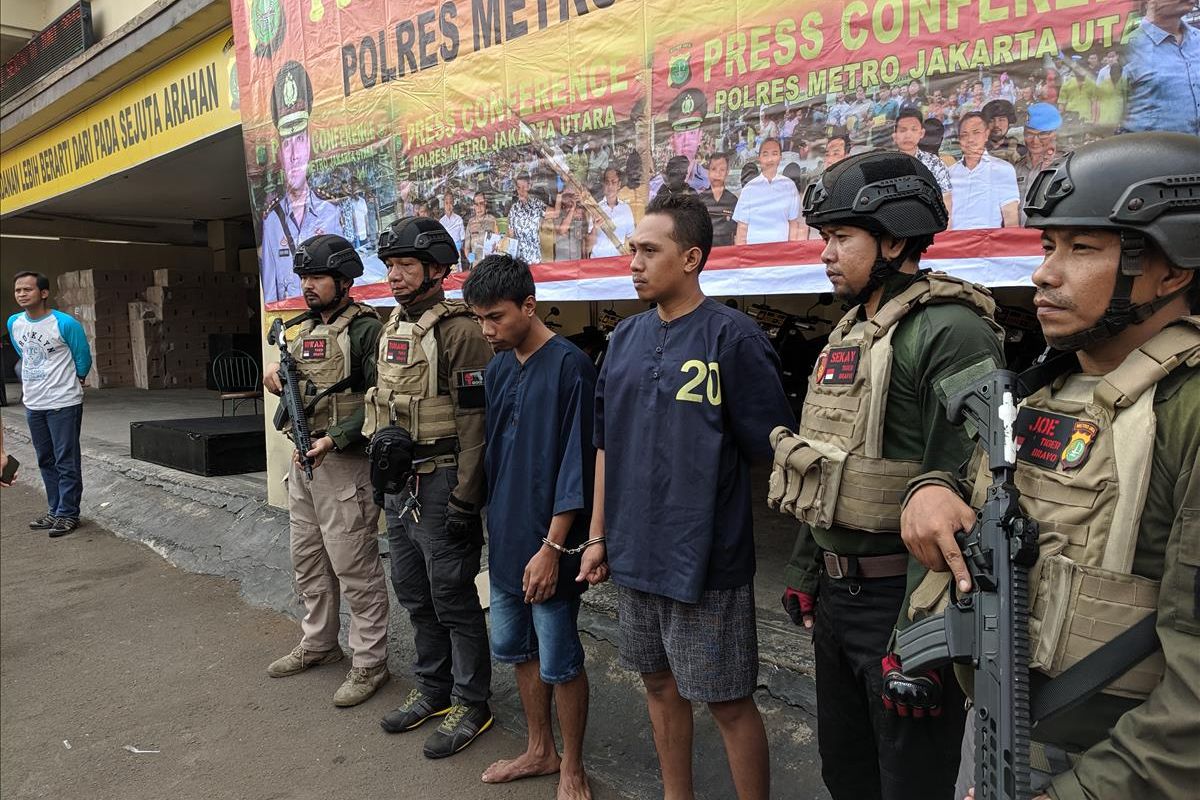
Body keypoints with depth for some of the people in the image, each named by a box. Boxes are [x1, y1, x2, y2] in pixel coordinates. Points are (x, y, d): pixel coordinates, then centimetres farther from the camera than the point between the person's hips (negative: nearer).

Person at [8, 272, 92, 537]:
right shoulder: (14, 323, 5)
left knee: (66, 462, -2)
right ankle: (55, 511, 25)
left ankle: (68, 514, 7)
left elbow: (83, 358, -3)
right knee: (46, 462, 14)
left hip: (63, 405, -7)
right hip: (32, 405, 7)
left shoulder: (66, 324, -15)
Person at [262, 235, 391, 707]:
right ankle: (318, 645, 36)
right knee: (308, 561, 19)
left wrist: (332, 440, -26)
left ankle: (369, 663, 10)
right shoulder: (303, 328, 14)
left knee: (355, 569, -2)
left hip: (343, 461, -9)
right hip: (303, 457, 9)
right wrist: (275, 375, 0)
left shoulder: (364, 329, -13)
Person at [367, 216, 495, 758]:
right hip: (398, 482, 9)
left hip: (440, 483, -9)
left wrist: (465, 499, -20)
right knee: (413, 593, 17)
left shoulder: (458, 331, -15)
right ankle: (433, 689, 34)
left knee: (453, 597, 2)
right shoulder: (392, 329, 12)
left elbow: (475, 419, -19)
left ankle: (471, 703, 18)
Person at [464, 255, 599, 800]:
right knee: (516, 649, 18)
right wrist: (495, 524, 13)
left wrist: (551, 547, -18)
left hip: (546, 545, -7)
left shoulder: (569, 366, -15)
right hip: (505, 539, 8)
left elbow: (576, 465, -17)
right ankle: (539, 750, 37)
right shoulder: (498, 369, 8)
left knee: (558, 661, 5)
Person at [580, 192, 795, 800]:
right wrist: (599, 536, 11)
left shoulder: (734, 338, -13)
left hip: (707, 561, -6)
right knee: (660, 685, 20)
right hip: (634, 554, 6)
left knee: (729, 703, 6)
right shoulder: (625, 339, 7)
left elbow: (775, 454, -11)